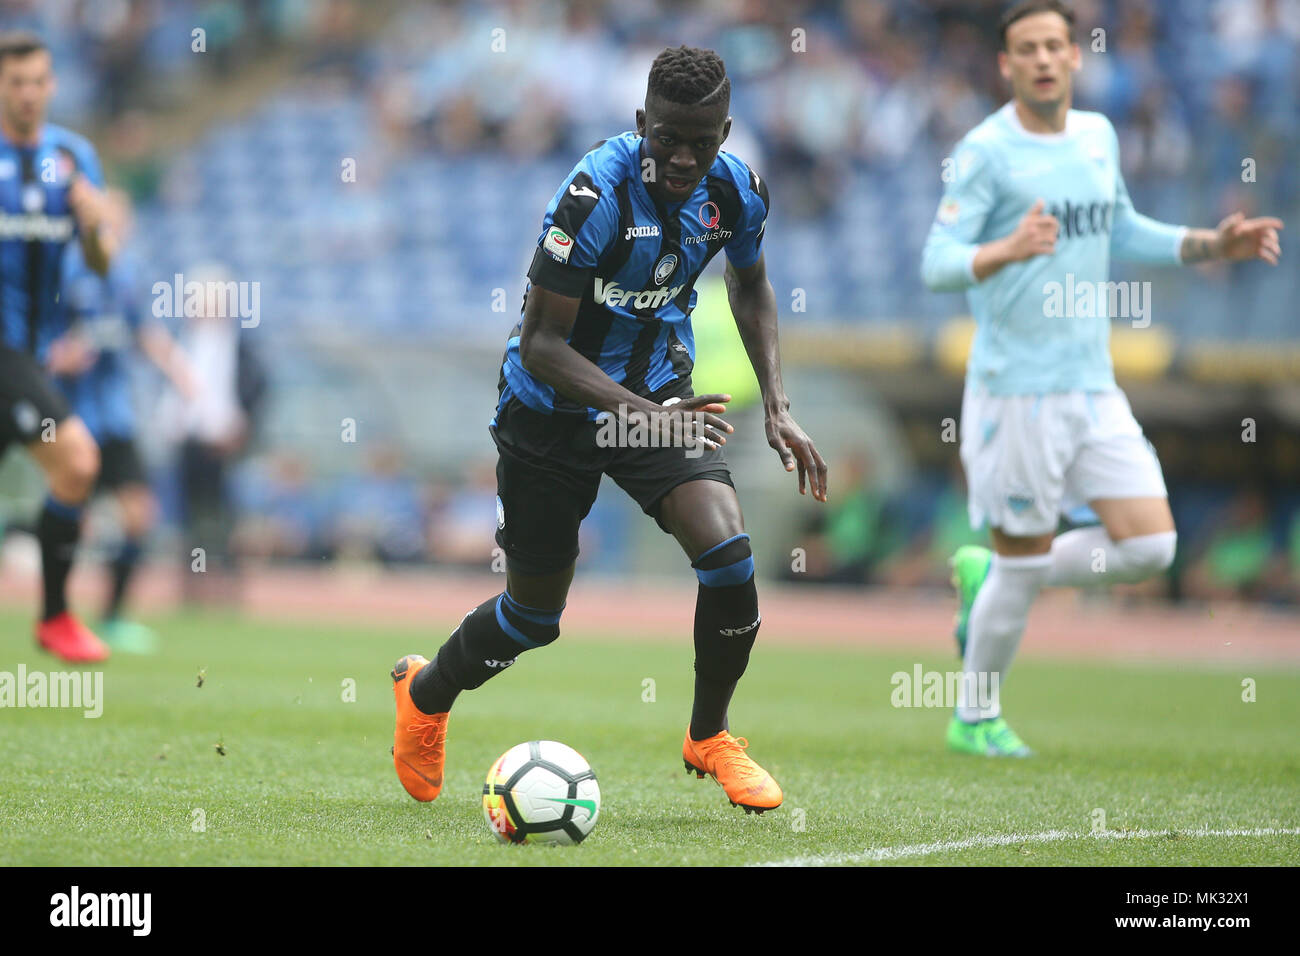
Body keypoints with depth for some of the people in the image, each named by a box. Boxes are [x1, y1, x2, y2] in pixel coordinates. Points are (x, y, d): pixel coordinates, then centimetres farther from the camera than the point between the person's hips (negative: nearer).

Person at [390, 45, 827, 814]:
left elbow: (751, 286, 13)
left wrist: (777, 405, 2)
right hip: (554, 408, -4)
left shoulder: (737, 191, -11)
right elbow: (541, 343, -27)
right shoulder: (597, 194, -29)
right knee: (534, 613, 10)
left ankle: (709, 737, 4)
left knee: (727, 550, -20)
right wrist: (640, 414, -39)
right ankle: (425, 695, 43)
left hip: (660, 388, 4)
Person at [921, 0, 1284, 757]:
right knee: (1026, 565, 1)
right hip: (1017, 390, -6)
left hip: (1095, 389, 6)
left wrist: (1213, 244, 12)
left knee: (1150, 546, -2)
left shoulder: (1098, 135, 10)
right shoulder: (986, 150, -10)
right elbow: (938, 264, -16)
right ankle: (976, 720, 21)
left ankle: (988, 576, 19)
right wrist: (1007, 250, -35)